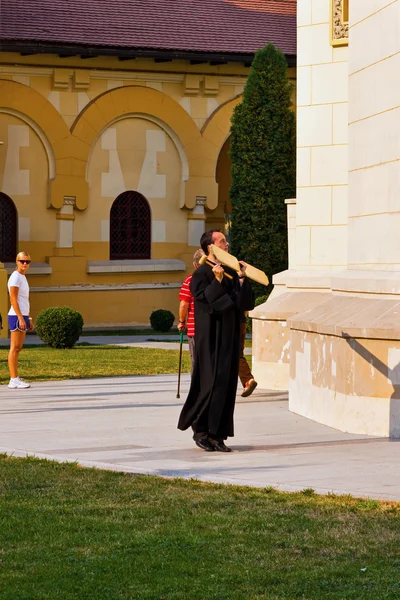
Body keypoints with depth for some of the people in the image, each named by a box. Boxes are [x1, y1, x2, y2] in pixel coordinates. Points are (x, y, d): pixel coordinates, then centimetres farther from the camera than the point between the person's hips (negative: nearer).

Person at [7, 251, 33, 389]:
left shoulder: (23, 277, 19)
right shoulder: (15, 277, -10)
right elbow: (13, 299, -17)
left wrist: (28, 319, 21)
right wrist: (21, 318, -22)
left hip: (23, 316, 10)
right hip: (16, 316, -10)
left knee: (18, 348, 9)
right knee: (14, 348, -9)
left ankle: (15, 379, 12)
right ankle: (14, 380, -11)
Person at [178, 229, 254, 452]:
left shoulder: (231, 272, 13)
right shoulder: (201, 274, -8)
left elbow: (245, 304, 7)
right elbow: (205, 301, -19)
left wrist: (242, 280, -4)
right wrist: (217, 282, -25)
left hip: (229, 338, 7)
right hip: (211, 339, -7)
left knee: (227, 384, 5)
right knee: (211, 382, -7)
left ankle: (217, 434, 9)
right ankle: (200, 428, 6)